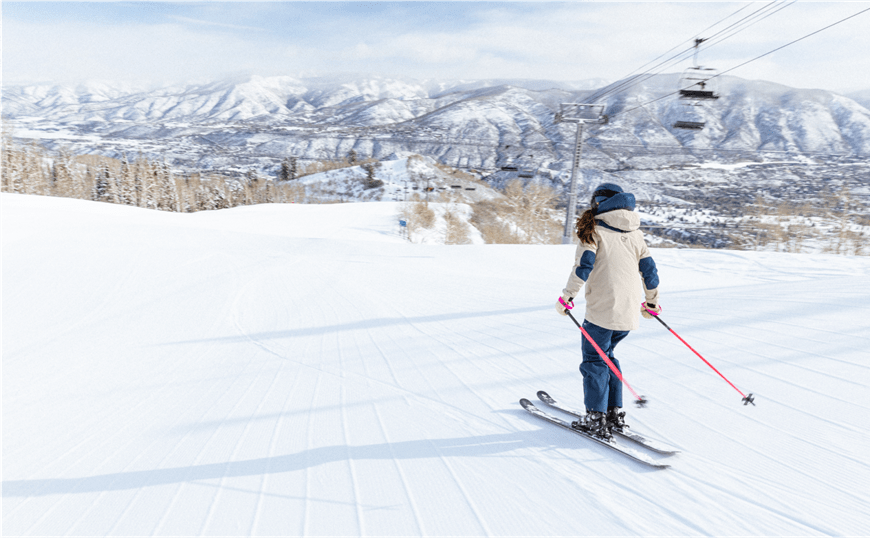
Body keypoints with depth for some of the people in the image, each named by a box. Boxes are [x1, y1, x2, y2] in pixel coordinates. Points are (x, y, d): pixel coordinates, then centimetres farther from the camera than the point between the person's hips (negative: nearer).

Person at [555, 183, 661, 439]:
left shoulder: (594, 229, -2)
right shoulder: (635, 234, 15)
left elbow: (584, 265, -14)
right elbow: (649, 269, 16)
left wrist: (567, 295, -8)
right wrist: (652, 301, 28)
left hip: (602, 309, -6)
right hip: (629, 310, 6)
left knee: (594, 359, 4)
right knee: (606, 355, 20)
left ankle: (596, 418, 2)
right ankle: (615, 413, 20)